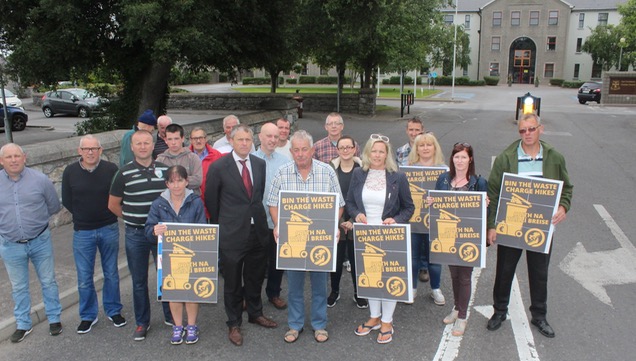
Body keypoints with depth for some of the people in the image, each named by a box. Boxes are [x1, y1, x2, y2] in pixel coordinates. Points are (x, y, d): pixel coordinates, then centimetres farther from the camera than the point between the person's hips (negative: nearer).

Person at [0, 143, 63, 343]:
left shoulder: (40, 179, -10)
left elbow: (54, 207, 1)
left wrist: (34, 219, 6)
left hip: (40, 241, -1)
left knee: (48, 282, 12)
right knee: (18, 287, 15)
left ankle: (54, 318, 28)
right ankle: (23, 324, 31)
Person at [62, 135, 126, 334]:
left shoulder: (111, 169, -9)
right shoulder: (70, 172, -5)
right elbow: (67, 201, 4)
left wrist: (107, 215, -1)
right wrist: (83, 217, 4)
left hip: (109, 229, 0)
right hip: (82, 232, 1)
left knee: (111, 273, 13)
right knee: (84, 278, 8)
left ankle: (113, 311, 30)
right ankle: (88, 316, 26)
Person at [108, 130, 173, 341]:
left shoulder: (165, 170, 0)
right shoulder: (124, 173, -3)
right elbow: (113, 205, 5)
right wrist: (132, 219, 3)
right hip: (135, 234, -1)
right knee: (139, 280, 10)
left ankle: (171, 315, 28)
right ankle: (142, 322, 25)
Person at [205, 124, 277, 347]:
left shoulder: (260, 164, 4)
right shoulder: (218, 167, -9)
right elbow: (211, 199, 0)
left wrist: (256, 215, 11)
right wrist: (220, 224, 6)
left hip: (257, 230, 4)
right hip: (232, 234, -4)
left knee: (255, 276, 19)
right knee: (232, 281, 9)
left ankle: (255, 313, 41)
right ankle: (234, 324, 27)